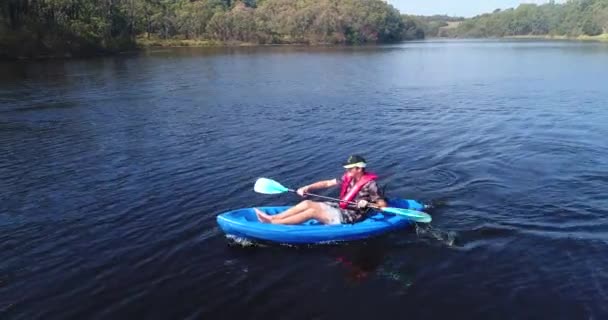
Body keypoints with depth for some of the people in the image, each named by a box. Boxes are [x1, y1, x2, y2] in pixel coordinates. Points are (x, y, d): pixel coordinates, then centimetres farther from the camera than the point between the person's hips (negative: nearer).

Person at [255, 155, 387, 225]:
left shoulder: (370, 185, -16)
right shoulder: (348, 177, 4)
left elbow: (383, 205, -17)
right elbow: (327, 183, 7)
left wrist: (367, 203, -35)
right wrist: (308, 187, -3)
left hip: (349, 218, -8)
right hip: (339, 208, 8)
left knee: (313, 211, -22)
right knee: (307, 203, -5)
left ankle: (272, 223, -24)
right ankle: (271, 217, -10)